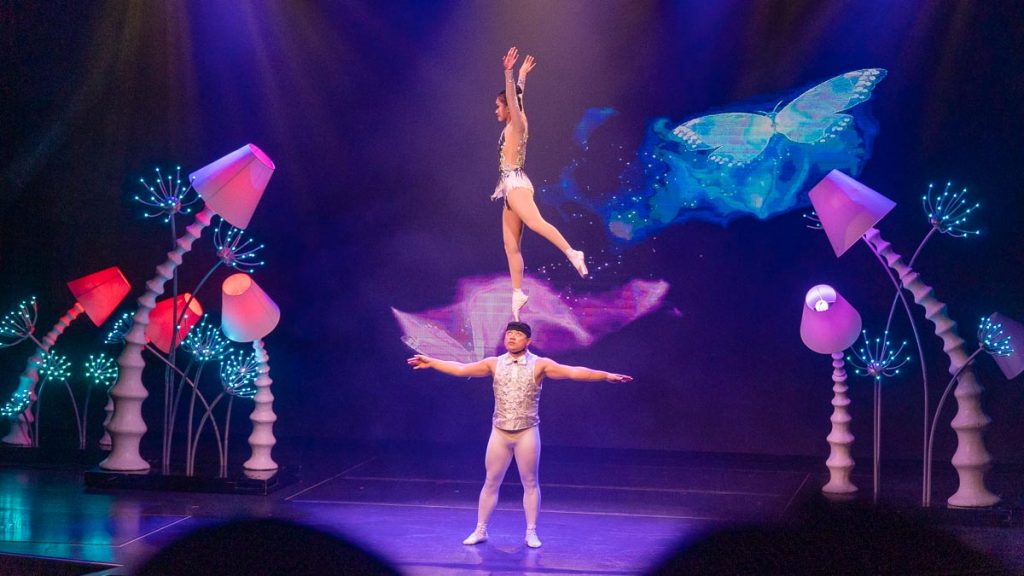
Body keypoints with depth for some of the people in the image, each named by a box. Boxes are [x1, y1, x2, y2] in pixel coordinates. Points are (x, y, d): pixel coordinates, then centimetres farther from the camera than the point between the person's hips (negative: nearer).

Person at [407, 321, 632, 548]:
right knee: (491, 483, 8)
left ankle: (531, 533, 13)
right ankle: (480, 530, 17)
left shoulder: (540, 365, -7)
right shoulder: (494, 363, 2)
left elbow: (573, 372, -16)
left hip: (527, 433, -2)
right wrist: (430, 362, 6)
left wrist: (607, 376, -26)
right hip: (499, 432, 2)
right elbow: (460, 369, 7)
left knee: (530, 483, 4)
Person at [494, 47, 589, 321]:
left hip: (515, 183, -9)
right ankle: (517, 294, -4)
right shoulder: (513, 127, 21)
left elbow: (514, 99, -16)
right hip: (510, 186, 9)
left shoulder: (517, 124, 1)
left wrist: (508, 73, -26)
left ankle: (571, 253, -47)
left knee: (535, 221, -33)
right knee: (511, 247, 1)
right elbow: (517, 96, 36)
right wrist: (521, 74, 45)